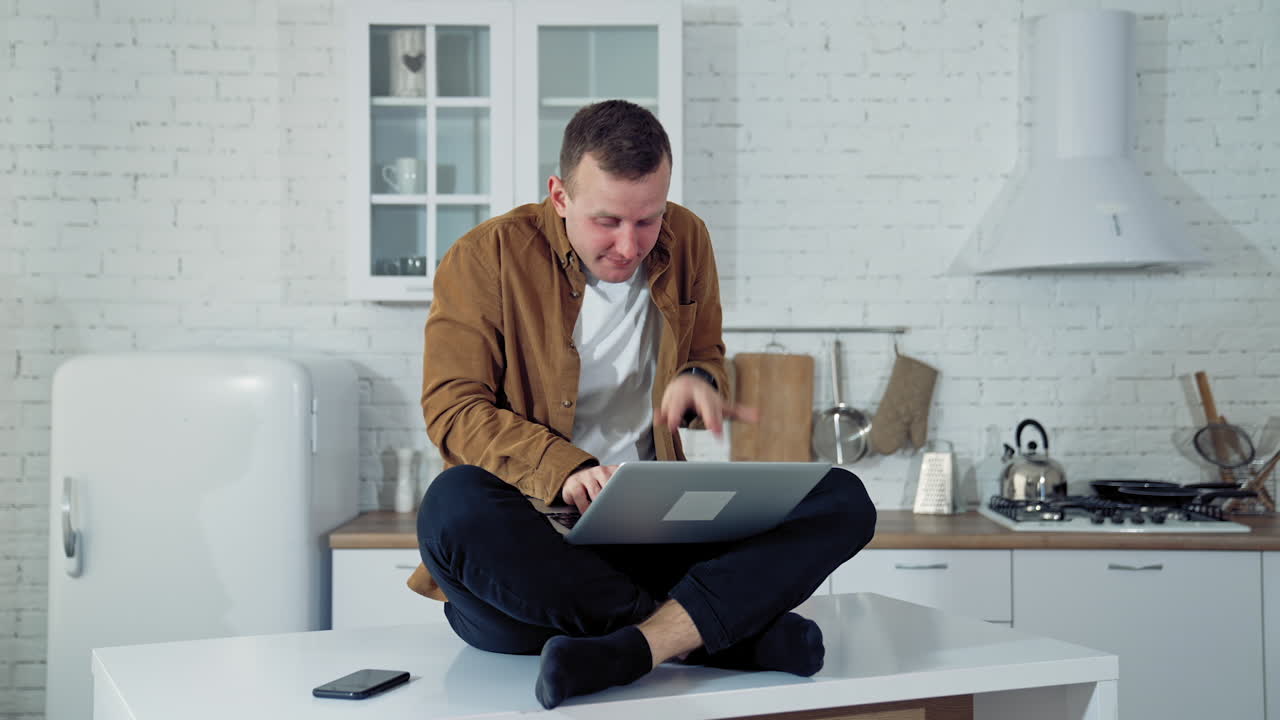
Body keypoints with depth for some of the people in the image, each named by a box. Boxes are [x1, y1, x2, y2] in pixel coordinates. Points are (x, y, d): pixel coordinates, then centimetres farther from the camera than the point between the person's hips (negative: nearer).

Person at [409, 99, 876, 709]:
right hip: (530, 534, -3)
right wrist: (564, 470, -25)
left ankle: (629, 647, -36)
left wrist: (698, 381, -3)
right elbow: (452, 408, -7)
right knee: (455, 504, -38)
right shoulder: (485, 258, -2)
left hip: (652, 530, 4)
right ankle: (730, 627, -30)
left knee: (844, 499, -16)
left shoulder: (686, 242, 10)